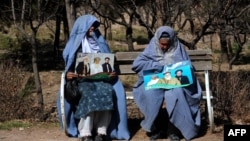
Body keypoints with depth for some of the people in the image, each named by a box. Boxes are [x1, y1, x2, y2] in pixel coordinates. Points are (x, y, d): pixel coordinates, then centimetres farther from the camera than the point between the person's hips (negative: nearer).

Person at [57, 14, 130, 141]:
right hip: (81, 80, -2)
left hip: (100, 78, 2)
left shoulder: (100, 42, 19)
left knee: (108, 92, -32)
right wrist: (68, 74, -16)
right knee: (88, 94, -36)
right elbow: (69, 64, 7)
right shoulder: (75, 44, 11)